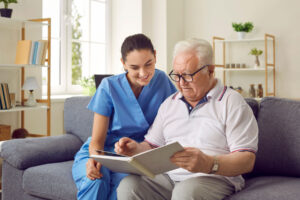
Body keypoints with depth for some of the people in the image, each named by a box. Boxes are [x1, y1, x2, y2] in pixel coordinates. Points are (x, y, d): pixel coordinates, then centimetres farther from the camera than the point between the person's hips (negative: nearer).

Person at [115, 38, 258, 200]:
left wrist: (209, 164, -27)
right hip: (168, 177, 5)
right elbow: (153, 145, 23)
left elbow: (247, 160, -9)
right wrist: (136, 148, -1)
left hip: (215, 178, -4)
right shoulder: (169, 103, 21)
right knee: (128, 186, -25)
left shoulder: (232, 103, 1)